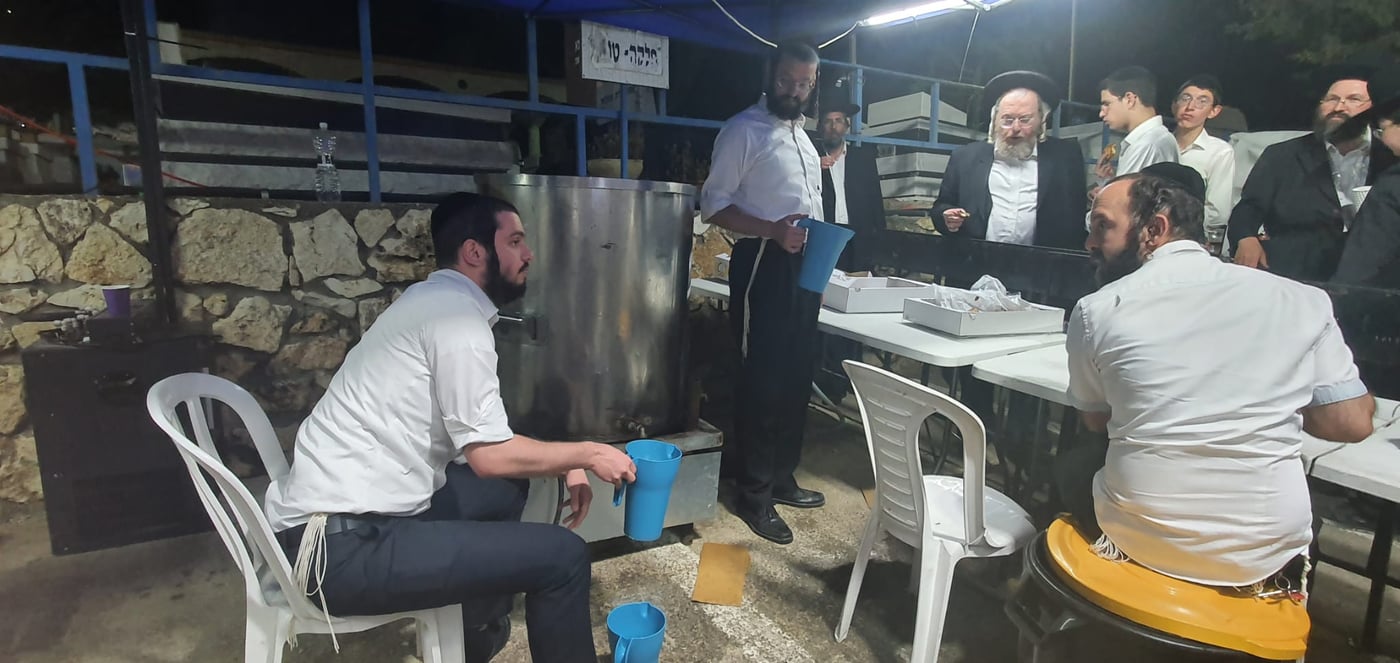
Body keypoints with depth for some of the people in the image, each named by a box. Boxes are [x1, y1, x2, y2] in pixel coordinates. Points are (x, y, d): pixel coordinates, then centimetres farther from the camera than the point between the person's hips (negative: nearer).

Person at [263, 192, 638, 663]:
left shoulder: (436, 301, 13)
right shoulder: (456, 315, -17)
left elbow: (481, 437, 16)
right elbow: (490, 455, -19)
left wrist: (562, 464, 8)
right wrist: (585, 454, -5)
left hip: (339, 516, 10)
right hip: (346, 546, -10)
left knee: (507, 489, 23)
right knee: (561, 555, -13)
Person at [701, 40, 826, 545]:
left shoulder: (801, 135, 20)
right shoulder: (744, 130, -5)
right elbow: (714, 204, -12)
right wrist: (774, 231, -24)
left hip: (803, 266, 8)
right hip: (764, 266, -8)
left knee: (797, 379, 12)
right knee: (762, 381, -3)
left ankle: (781, 479, 27)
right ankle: (753, 496, 10)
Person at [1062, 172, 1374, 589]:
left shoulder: (1097, 309, -8)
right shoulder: (1299, 299, -3)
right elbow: (1352, 424, 2)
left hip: (1142, 539, -2)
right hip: (1264, 552, 3)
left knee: (1075, 465, 28)